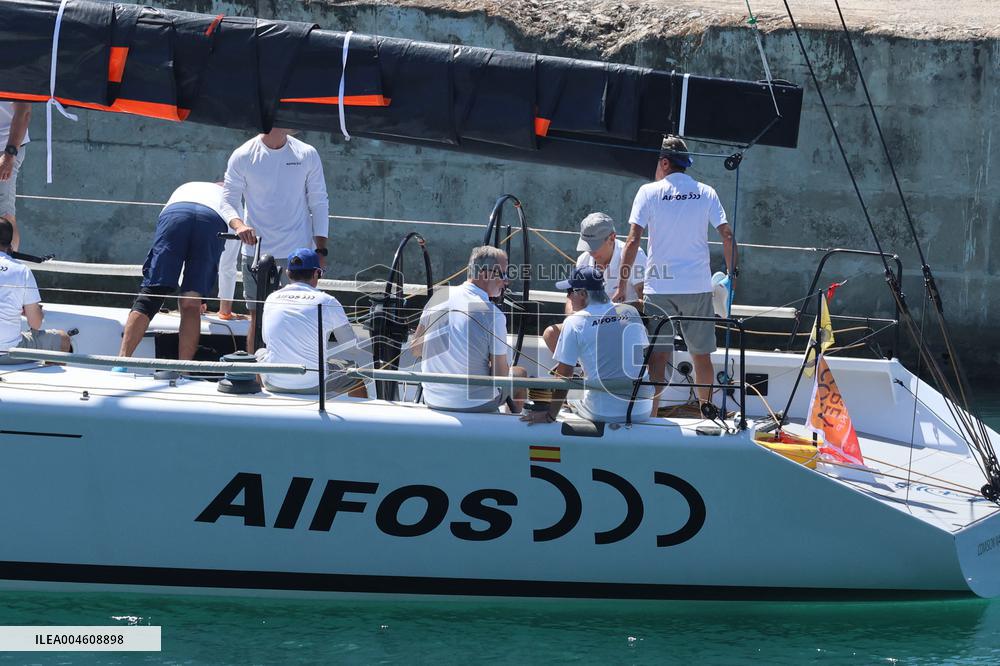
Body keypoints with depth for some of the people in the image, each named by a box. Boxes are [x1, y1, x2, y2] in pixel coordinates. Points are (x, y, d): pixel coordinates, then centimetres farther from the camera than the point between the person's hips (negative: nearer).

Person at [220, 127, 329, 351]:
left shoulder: (307, 155, 4)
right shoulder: (242, 156, 0)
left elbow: (319, 202, 8)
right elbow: (228, 200, 3)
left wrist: (320, 249, 2)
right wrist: (238, 224, -19)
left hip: (297, 251, 1)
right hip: (256, 251, -1)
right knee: (257, 318, 1)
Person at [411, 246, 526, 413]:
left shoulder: (440, 297, -3)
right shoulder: (493, 315, -20)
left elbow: (414, 349, 6)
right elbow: (500, 374, -15)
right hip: (475, 403, -5)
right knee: (519, 373, 25)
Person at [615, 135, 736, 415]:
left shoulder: (649, 192, -1)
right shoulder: (706, 193, 6)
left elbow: (633, 240, -6)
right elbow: (727, 236, 1)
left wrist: (621, 287, -4)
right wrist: (731, 275, 11)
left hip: (659, 287, -2)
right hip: (699, 286, 2)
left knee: (658, 355, -2)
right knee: (701, 355, 12)